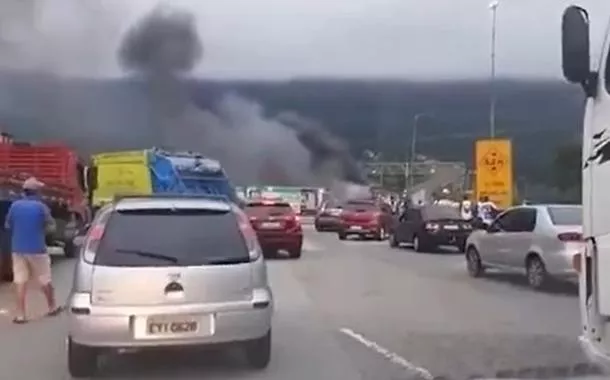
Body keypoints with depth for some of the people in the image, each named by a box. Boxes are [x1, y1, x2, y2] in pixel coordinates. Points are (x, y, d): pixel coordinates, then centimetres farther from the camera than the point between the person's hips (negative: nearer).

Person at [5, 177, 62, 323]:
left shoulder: (15, 206, -2)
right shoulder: (41, 207, -11)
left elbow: (7, 225, 9)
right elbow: (51, 227, -5)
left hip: (18, 249, 3)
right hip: (37, 249, -2)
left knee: (20, 282, 2)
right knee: (45, 281, 12)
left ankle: (20, 315, 0)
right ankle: (52, 307, 27)